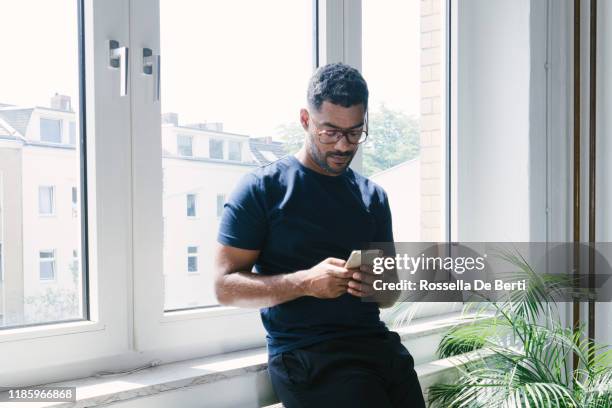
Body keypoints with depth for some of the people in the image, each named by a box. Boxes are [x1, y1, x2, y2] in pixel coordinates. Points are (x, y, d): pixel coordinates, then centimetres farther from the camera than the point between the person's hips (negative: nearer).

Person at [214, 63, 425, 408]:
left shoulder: (373, 196, 15)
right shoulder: (261, 189, -1)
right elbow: (226, 286, -6)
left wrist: (377, 287, -6)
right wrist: (306, 282, -20)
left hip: (378, 343, 5)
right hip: (305, 353, -5)